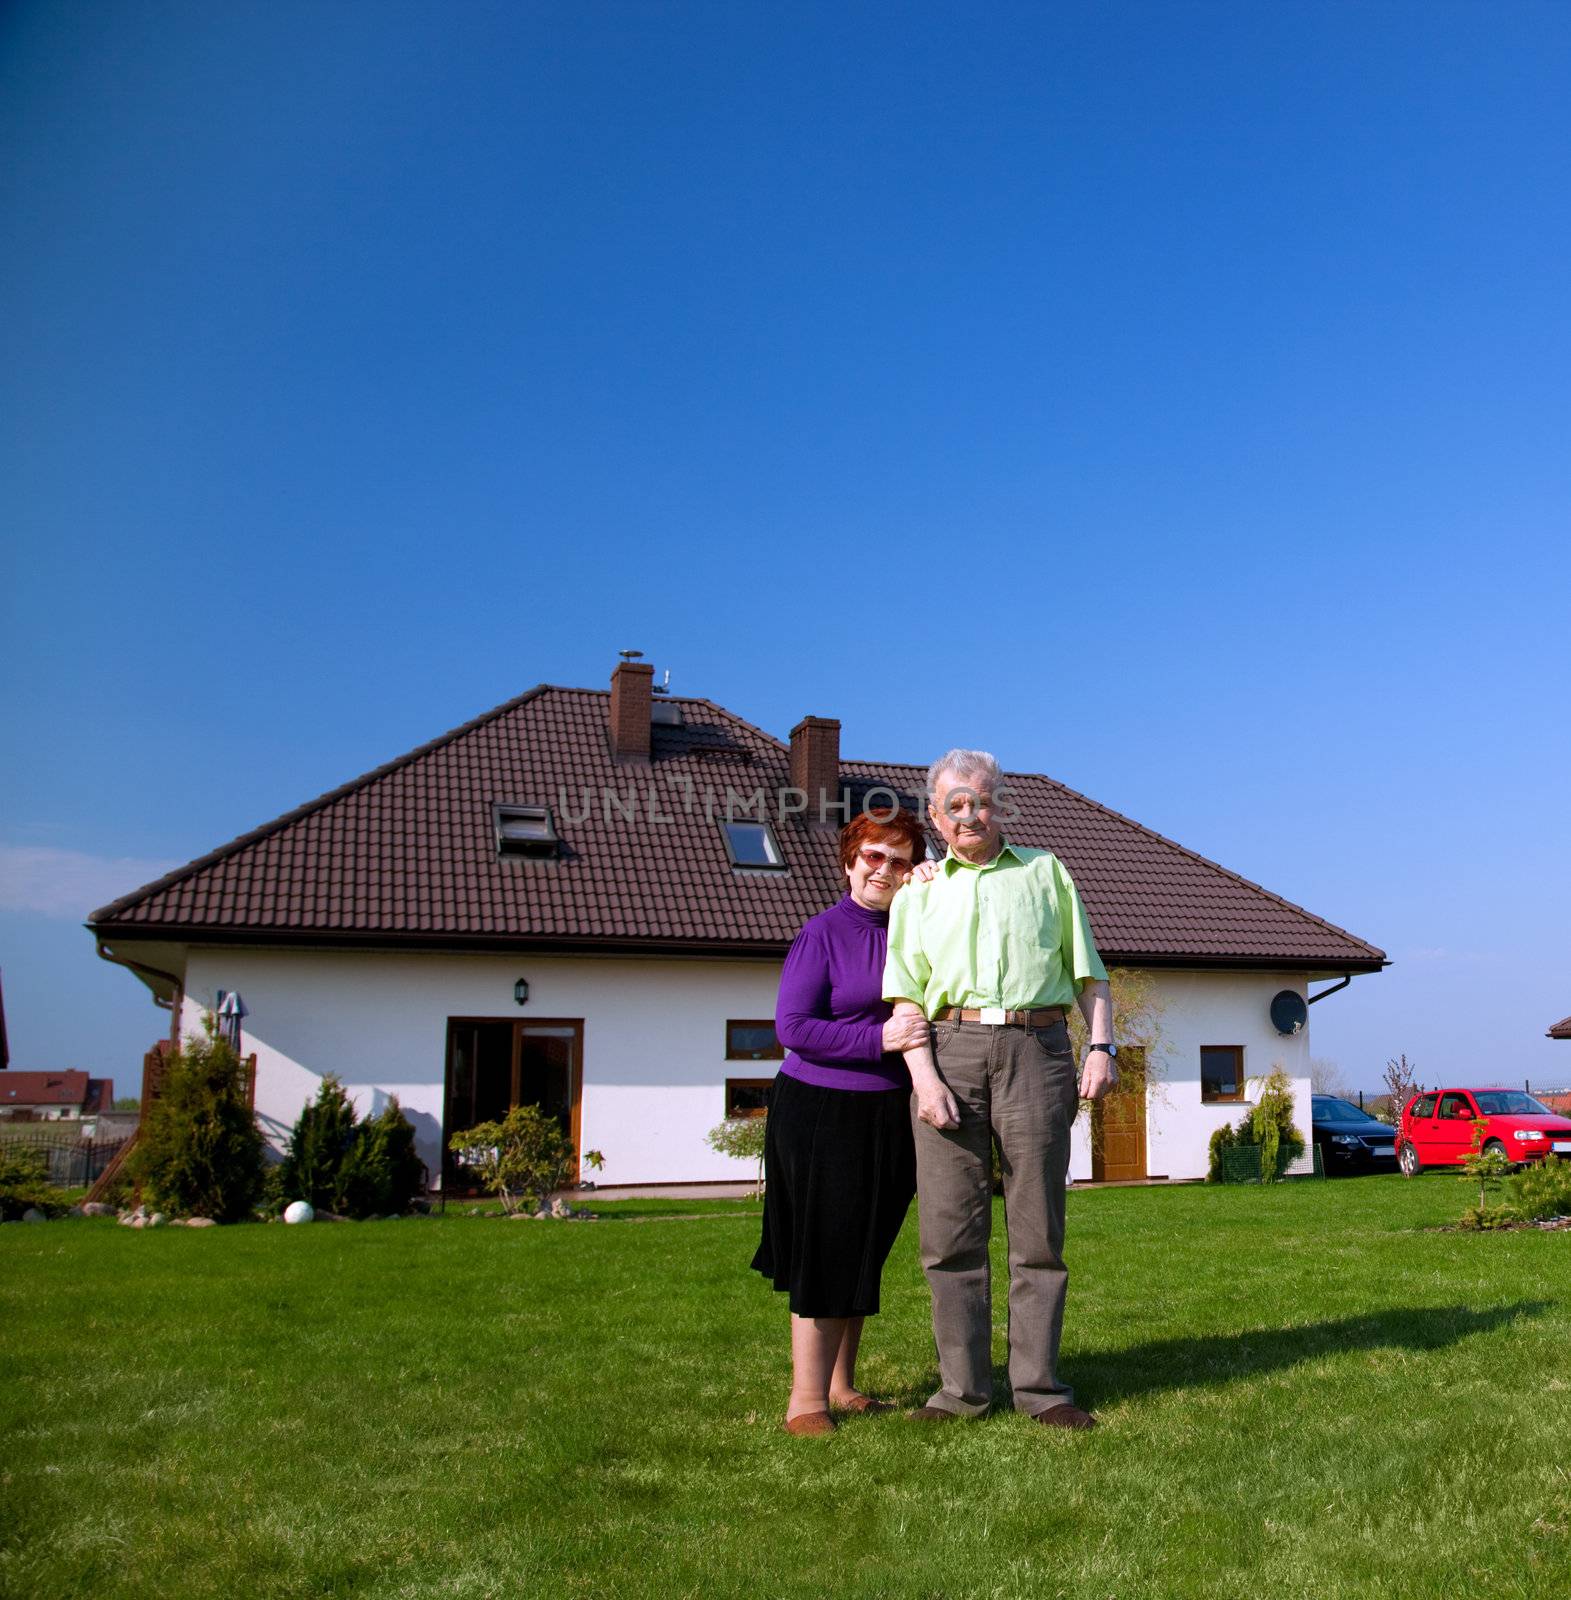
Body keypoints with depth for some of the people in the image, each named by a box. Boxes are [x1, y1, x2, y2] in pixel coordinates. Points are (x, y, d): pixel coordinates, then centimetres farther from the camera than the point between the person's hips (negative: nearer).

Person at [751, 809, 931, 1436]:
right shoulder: (823, 933, -8)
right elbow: (791, 1027, -12)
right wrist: (879, 1038, -20)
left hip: (890, 1119, 5)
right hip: (823, 1114, -5)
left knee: (866, 1254, 13)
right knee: (826, 1255, -2)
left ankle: (840, 1385, 27)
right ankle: (806, 1401, 8)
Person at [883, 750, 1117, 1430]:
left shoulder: (1045, 871, 18)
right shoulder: (919, 892, 16)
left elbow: (1088, 973, 15)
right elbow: (906, 996, 7)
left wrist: (1101, 1047, 1)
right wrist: (925, 1078, -7)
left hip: (1036, 1049, 0)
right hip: (949, 1049, 0)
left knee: (1038, 1229, 1)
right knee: (950, 1228, 0)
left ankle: (1039, 1386, 9)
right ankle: (962, 1387, 9)